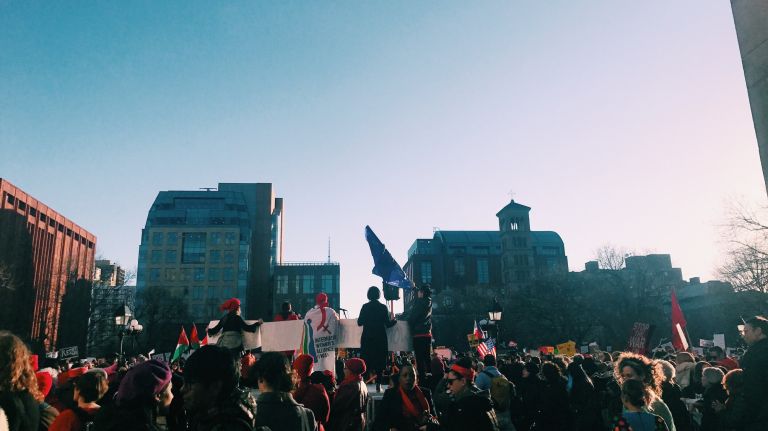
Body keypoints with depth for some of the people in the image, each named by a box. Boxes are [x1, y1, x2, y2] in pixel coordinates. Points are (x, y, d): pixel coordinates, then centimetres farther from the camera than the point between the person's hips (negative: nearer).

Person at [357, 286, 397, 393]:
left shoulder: (365, 307, -4)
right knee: (380, 361, 6)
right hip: (380, 338, 0)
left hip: (367, 338, 0)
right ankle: (378, 385, 4)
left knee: (365, 360, 7)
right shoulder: (383, 307, -4)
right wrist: (394, 320, 19)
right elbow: (388, 324, -2)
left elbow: (359, 322, -2)